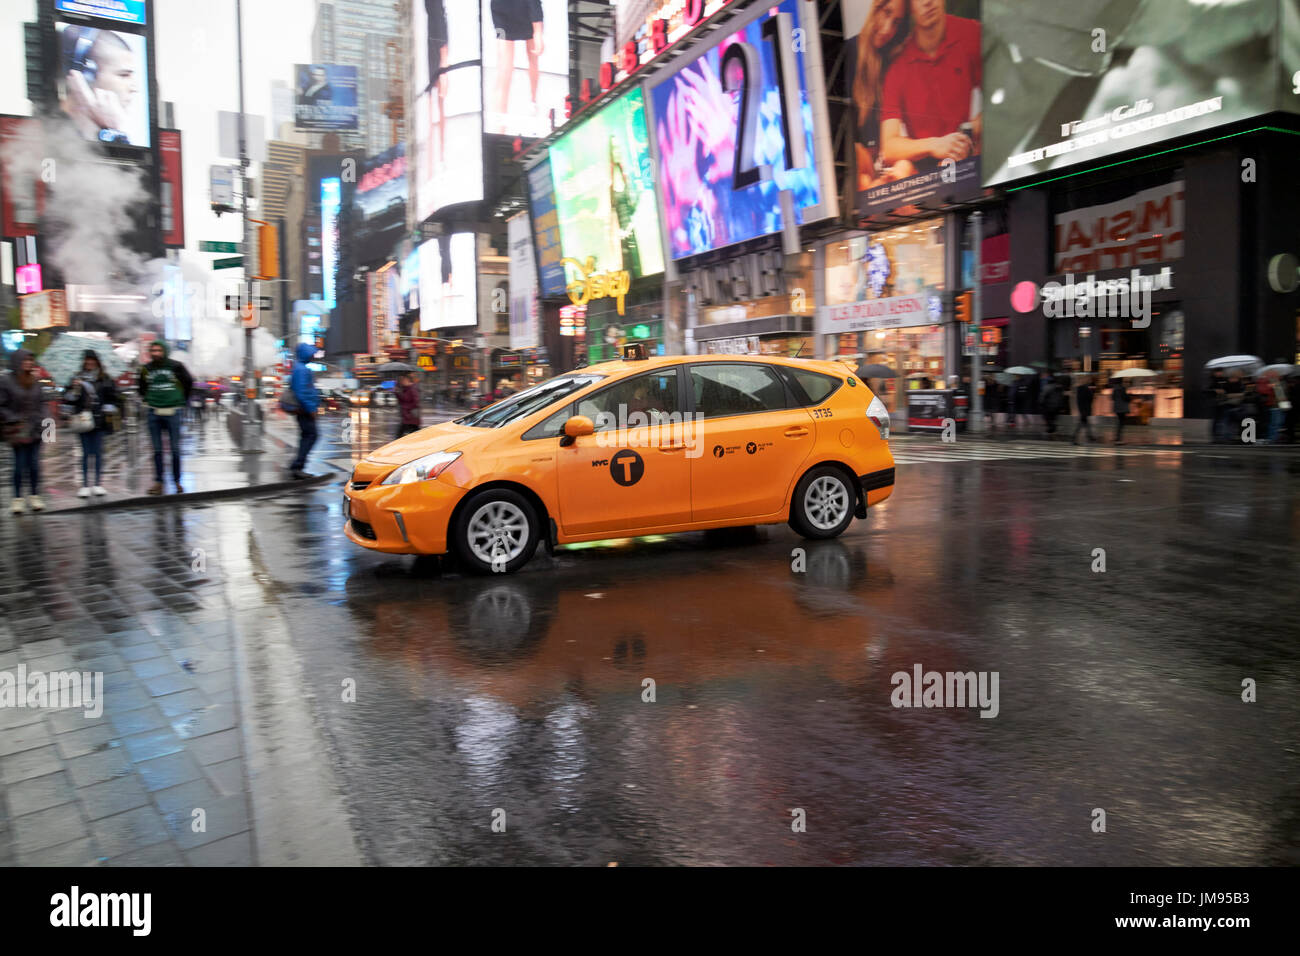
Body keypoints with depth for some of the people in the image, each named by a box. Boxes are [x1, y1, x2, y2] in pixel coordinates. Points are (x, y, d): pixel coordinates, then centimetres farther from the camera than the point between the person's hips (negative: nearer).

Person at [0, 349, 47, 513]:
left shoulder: (35, 381, 7)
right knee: (20, 464, 0)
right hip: (18, 431, -4)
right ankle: (18, 499, 9)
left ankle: (35, 496, 15)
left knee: (34, 464, 6)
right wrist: (14, 421, -12)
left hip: (35, 430, 4)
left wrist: (42, 420, 4)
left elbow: (41, 403, 15)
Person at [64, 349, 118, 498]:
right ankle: (85, 485, 3)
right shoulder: (78, 379, 8)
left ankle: (98, 484, 7)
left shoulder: (105, 379, 8)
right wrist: (74, 389, -9)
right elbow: (68, 399, 7)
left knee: (98, 452, 1)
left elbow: (112, 397, 13)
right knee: (86, 453, 0)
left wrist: (108, 412, 4)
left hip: (99, 421, 0)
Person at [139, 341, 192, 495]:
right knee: (157, 449, 4)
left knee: (175, 449, 0)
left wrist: (182, 400, 13)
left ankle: (177, 481, 8)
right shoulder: (146, 368, 6)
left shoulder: (175, 366, -1)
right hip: (154, 413, 2)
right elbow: (142, 387, 24)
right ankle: (158, 481, 8)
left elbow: (189, 382, 11)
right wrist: (147, 399, 15)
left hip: (172, 412, -2)